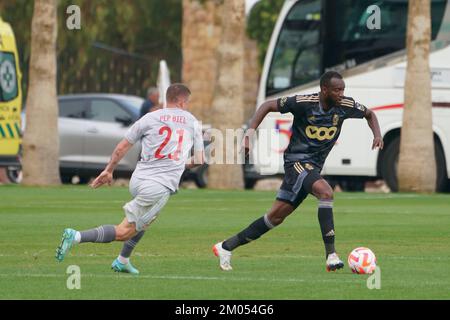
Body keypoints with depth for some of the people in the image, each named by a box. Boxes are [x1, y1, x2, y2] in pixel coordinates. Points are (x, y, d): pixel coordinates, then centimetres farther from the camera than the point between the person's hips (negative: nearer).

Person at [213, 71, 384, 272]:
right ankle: (331, 255, -31)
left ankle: (226, 247, 17)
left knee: (276, 216, 6)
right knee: (325, 192, -31)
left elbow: (369, 114, 16)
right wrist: (250, 133, -16)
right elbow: (268, 106, -7)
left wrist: (377, 135, -3)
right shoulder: (304, 103, -17)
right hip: (297, 160, -6)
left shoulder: (345, 106, -3)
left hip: (313, 167, 6)